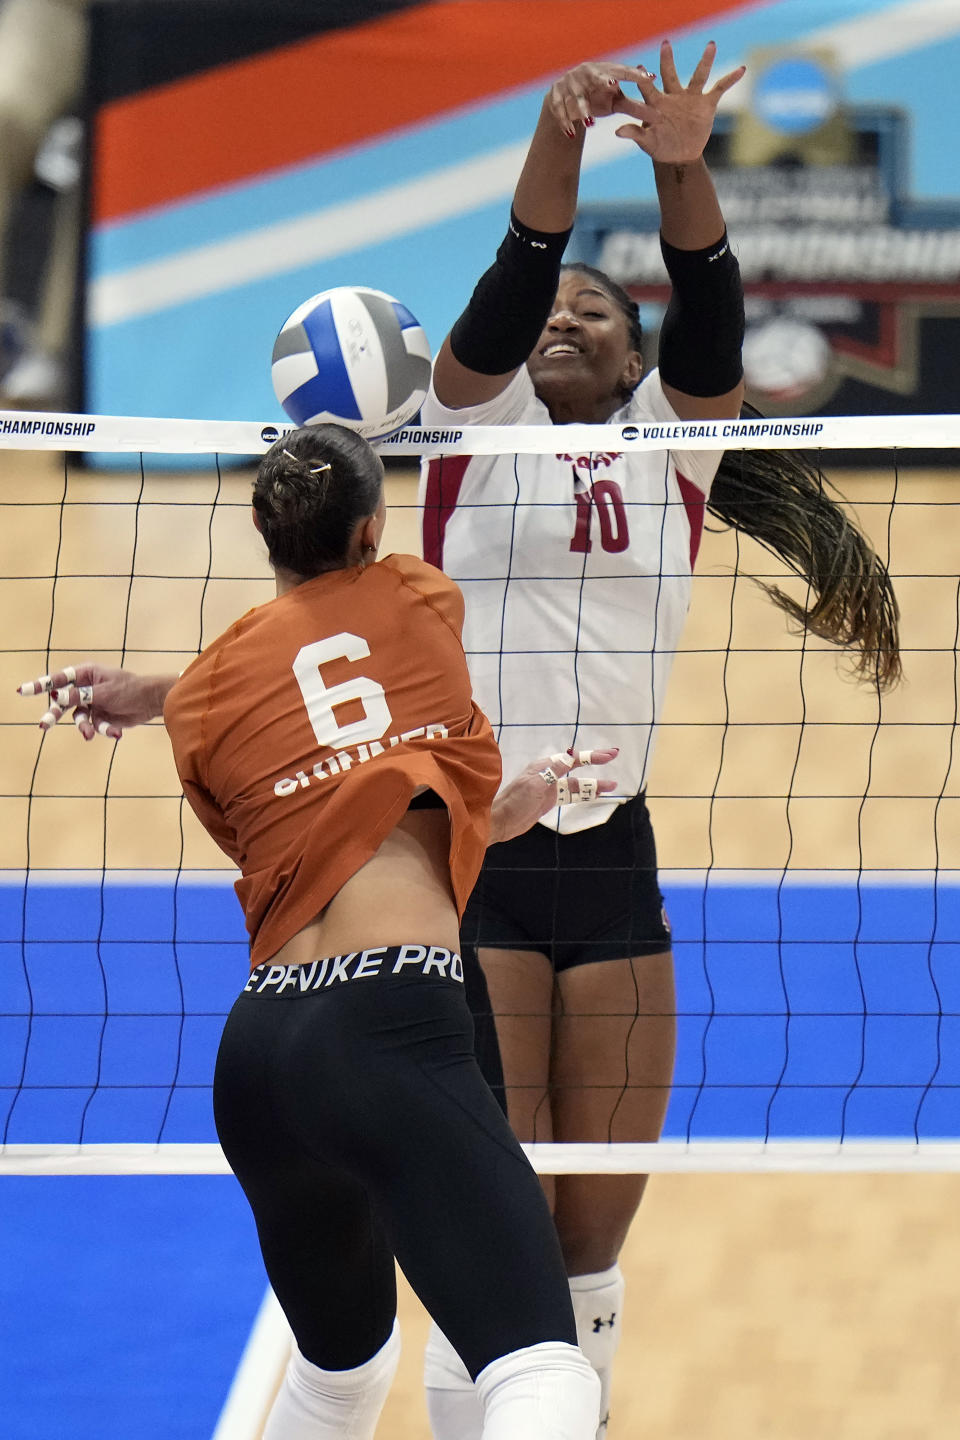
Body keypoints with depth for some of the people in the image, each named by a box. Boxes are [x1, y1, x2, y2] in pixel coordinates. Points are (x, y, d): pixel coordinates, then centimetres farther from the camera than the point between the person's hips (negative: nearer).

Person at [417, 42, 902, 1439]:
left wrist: (683, 170, -26)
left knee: (592, 1243, 5)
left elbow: (712, 316, -7)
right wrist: (558, 135, -29)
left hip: (613, 863, 3)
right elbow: (511, 285, -11)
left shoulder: (671, 443, 11)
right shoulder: (479, 427, 6)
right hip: (468, 855, -3)